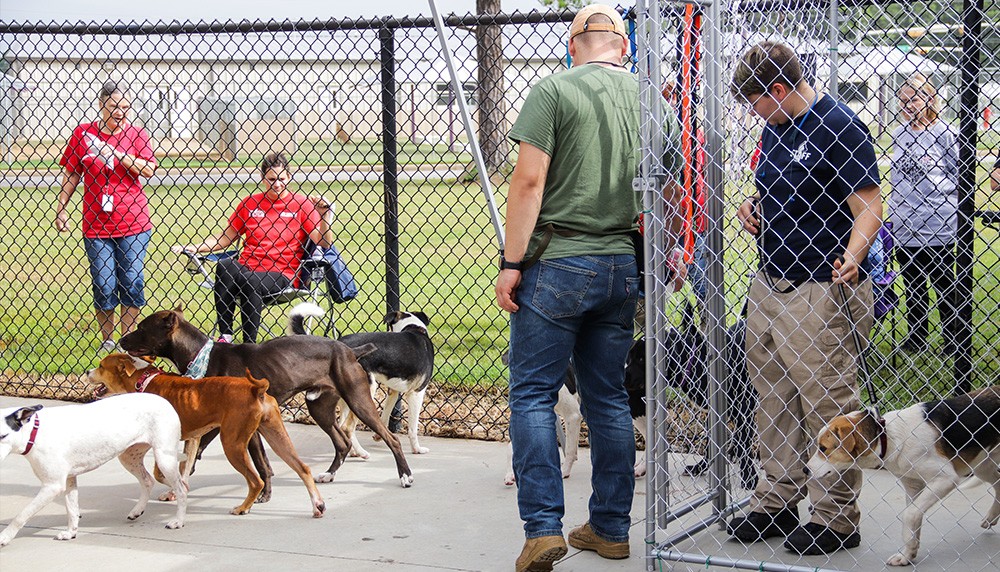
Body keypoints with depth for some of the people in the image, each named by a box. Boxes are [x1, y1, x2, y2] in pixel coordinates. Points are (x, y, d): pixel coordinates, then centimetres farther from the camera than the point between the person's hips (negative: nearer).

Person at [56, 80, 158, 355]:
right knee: (104, 285, 0)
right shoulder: (83, 133, 4)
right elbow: (71, 174, 9)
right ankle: (107, 342, 14)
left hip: (133, 221, 0)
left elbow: (149, 170, -9)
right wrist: (61, 209, 5)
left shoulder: (136, 134, 3)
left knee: (132, 282, 0)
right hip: (96, 224, 0)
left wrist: (118, 154, -15)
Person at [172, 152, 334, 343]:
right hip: (246, 267, 3)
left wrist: (324, 215, -19)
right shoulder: (250, 203, 17)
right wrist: (195, 248, 11)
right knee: (224, 266, -31)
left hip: (281, 275, -3)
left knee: (252, 281, -36)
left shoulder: (301, 204, 6)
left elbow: (324, 244, -3)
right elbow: (226, 238, 22)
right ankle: (225, 336, -31)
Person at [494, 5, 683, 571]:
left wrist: (511, 263, -10)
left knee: (534, 394, -1)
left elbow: (529, 180, -13)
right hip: (623, 269, 5)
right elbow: (671, 189, 14)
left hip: (558, 264, -5)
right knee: (610, 398, 12)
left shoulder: (554, 90, -6)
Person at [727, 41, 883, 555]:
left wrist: (851, 257, -33)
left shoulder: (840, 127, -13)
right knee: (773, 402, 13)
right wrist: (753, 207, 7)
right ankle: (777, 502, 24)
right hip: (768, 283, 9)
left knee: (827, 405, -3)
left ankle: (836, 517, 6)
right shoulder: (775, 129, 14)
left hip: (821, 291, -9)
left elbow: (869, 209, -17)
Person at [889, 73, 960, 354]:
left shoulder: (945, 133, -10)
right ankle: (915, 338, 28)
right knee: (912, 286, 16)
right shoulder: (899, 134, 6)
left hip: (938, 227, -5)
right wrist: (893, 211, 16)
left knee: (944, 287, 7)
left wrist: (936, 194, -14)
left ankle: (952, 340, 19)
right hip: (904, 227, 5)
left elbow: (961, 177, -5)